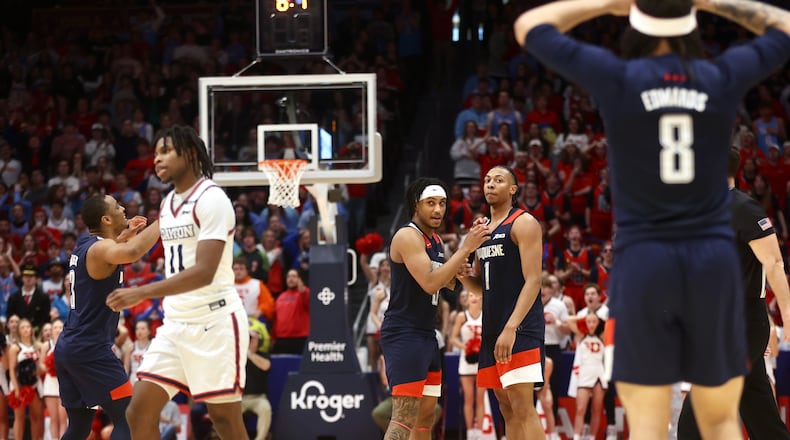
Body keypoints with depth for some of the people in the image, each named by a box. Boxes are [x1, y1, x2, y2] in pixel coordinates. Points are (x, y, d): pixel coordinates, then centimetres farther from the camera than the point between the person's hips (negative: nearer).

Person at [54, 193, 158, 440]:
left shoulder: (84, 246, 12)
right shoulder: (100, 249, -15)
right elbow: (132, 253, -39)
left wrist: (123, 236, 25)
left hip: (68, 347, 10)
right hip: (90, 349, -10)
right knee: (128, 420, -9)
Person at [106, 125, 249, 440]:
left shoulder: (211, 199, -14)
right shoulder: (167, 204, 14)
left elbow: (204, 272, -24)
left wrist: (142, 293, -30)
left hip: (215, 321, -8)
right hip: (176, 324, 8)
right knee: (139, 411, 0)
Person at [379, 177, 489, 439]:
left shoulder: (435, 241, 15)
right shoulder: (408, 236, -14)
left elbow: (448, 282, 25)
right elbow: (429, 283, -25)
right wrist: (465, 249, -25)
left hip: (426, 335, 10)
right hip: (404, 336, -10)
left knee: (426, 416, 13)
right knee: (404, 418, -17)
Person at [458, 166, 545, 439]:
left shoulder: (523, 223, -6)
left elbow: (533, 280, -15)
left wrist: (511, 328, -25)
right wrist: (463, 275, 2)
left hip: (520, 329, -9)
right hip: (492, 328, 9)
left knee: (522, 407, -15)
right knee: (507, 408, 8)